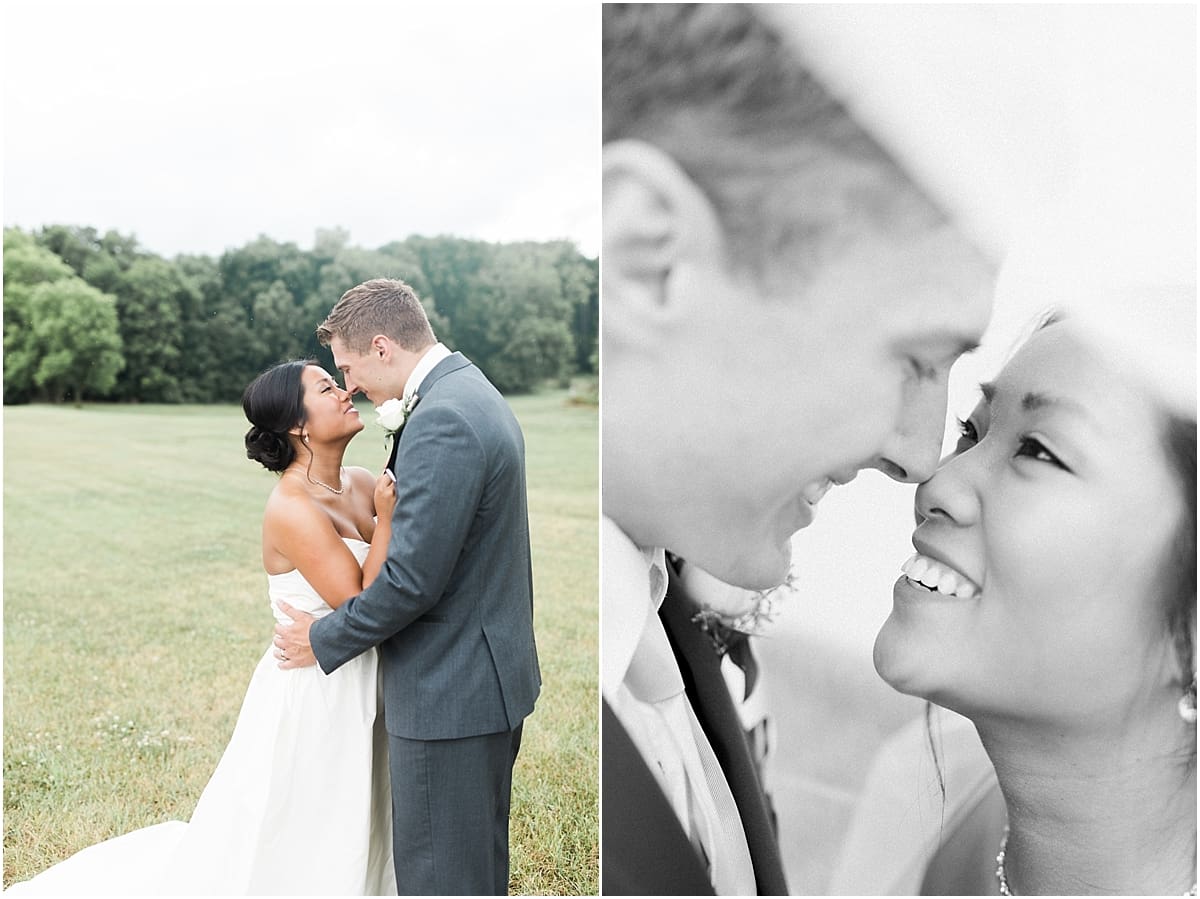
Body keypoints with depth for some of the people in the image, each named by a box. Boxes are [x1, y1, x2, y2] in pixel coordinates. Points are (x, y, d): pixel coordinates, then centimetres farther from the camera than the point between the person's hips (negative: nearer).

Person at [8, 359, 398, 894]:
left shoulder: (359, 485, 1)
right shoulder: (292, 509, -22)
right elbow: (362, 608, -23)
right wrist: (387, 518, -22)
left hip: (358, 697, 8)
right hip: (314, 702, -8)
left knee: (343, 849, 23)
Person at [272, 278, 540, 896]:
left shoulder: (442, 420, -22)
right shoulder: (474, 394, 11)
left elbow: (412, 578, -23)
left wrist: (324, 642, -9)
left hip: (449, 692, -10)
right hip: (490, 675, 10)